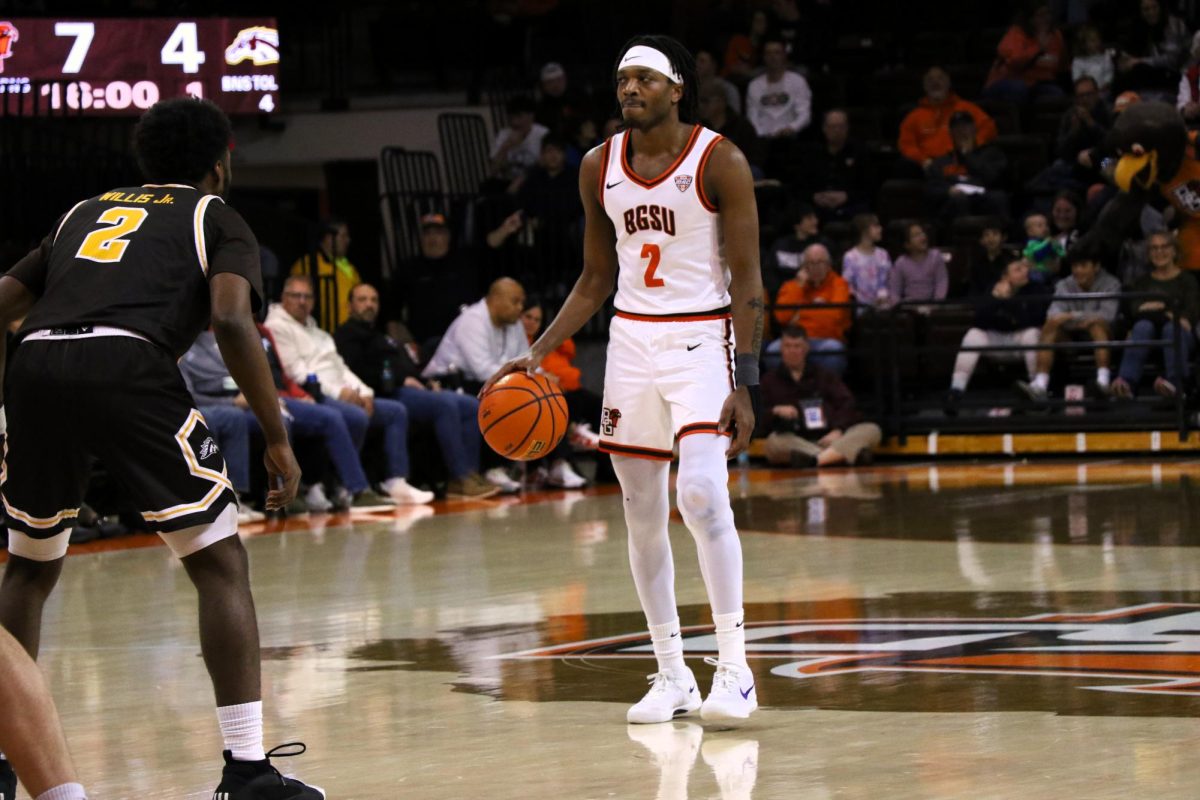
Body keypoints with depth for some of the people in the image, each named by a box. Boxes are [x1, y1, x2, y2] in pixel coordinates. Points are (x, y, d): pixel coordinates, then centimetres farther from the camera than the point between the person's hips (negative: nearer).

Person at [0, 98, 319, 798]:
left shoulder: (84, 212, 33)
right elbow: (231, 319, 0)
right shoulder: (216, 217, 19)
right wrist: (278, 439, 1)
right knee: (221, 565, 5)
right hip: (130, 367, -5)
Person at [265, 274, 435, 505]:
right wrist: (338, 391, -16)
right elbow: (295, 373, -12)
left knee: (397, 411, 2)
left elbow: (339, 366, 23)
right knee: (357, 416, -35)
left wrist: (363, 391, 4)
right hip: (313, 397, -10)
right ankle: (349, 487, -26)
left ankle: (397, 483, -7)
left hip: (342, 396, 10)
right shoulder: (277, 327, -1)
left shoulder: (314, 330, 28)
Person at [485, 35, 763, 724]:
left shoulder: (719, 161, -10)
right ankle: (672, 676, 14)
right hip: (632, 338, 5)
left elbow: (747, 283, -10)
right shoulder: (601, 167, 5)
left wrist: (744, 385, -17)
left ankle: (735, 669, -15)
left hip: (702, 338, -5)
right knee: (642, 511, 5)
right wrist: (540, 354, 5)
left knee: (701, 492, -21)